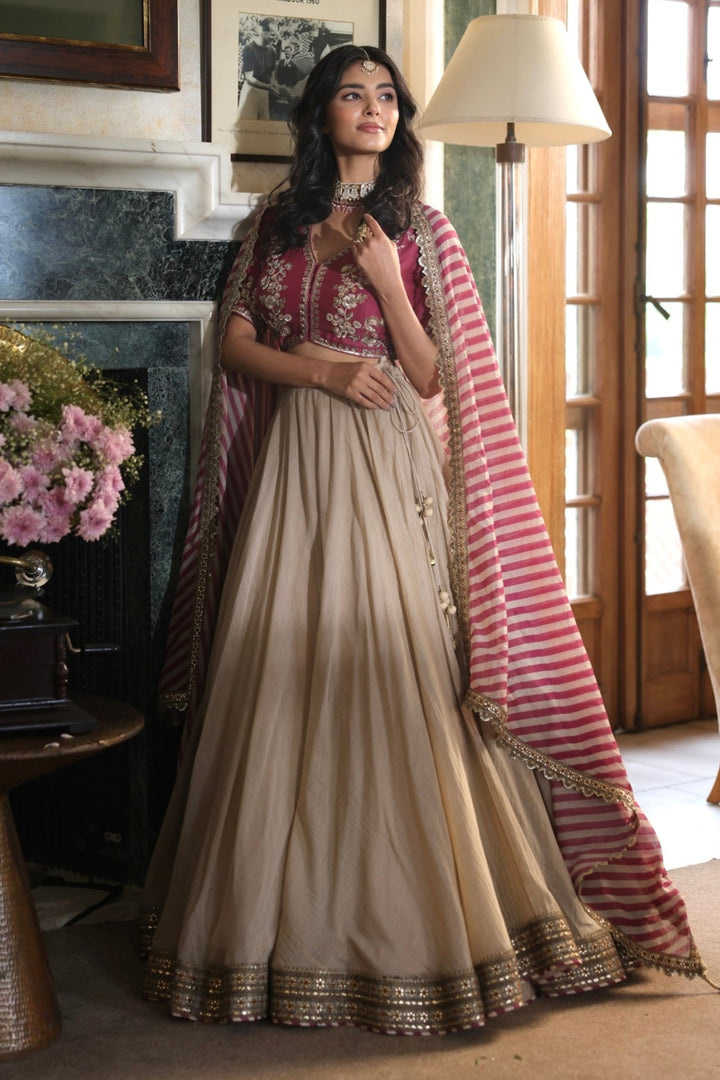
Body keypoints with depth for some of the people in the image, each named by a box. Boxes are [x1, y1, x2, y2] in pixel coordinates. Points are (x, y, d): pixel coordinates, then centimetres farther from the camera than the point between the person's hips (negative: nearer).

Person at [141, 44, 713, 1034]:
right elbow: (238, 346, 10)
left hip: (386, 471, -3)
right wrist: (323, 371, -7)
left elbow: (431, 378, -2)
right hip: (291, 467, 3)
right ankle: (287, 917, 14)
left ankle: (407, 923, 3)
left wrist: (386, 279, -14)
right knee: (282, 682, 2)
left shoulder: (422, 234, 3)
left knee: (391, 682, -8)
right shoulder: (279, 223, 13)